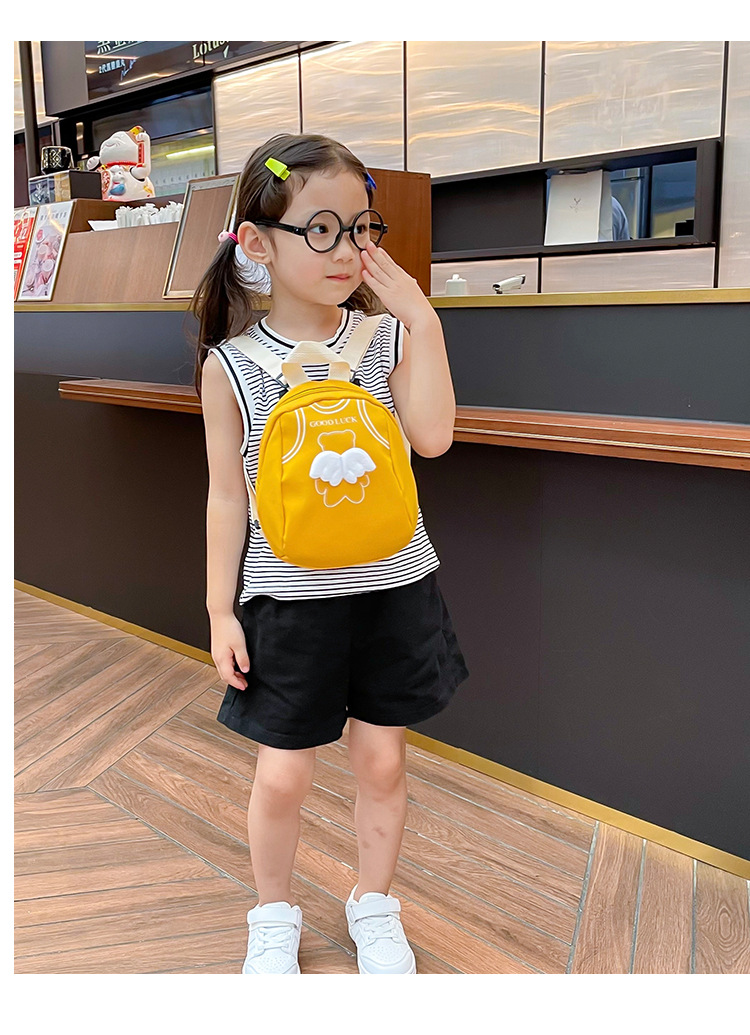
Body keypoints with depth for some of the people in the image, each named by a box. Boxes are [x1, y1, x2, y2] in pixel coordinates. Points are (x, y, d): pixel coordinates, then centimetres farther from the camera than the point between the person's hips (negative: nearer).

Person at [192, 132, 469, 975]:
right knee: (283, 776, 11)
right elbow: (227, 494, -2)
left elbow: (433, 437, -17)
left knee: (382, 760, 15)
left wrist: (421, 316, -17)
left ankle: (373, 906, 41)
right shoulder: (232, 363, -6)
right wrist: (220, 610, -1)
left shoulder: (389, 337, -2)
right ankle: (274, 915, 40)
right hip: (287, 600, -1)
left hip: (392, 589, 2)